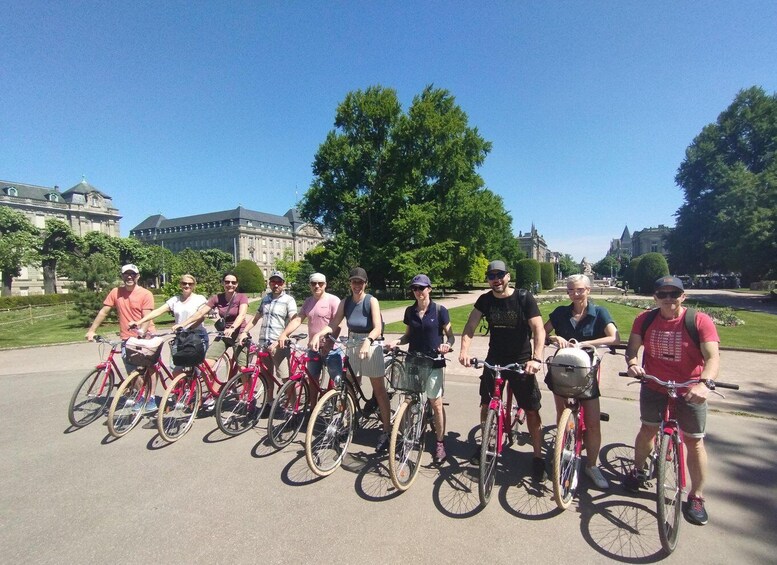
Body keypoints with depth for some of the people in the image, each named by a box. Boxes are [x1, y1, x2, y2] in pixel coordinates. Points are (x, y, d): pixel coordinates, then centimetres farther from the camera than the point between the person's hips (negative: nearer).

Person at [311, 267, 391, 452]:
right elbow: (333, 324, 0)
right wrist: (318, 334, -19)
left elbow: (377, 328, -20)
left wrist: (367, 341, -39)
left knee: (379, 389, 0)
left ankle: (386, 431, 8)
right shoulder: (345, 303, 4)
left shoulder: (371, 301, -11)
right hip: (351, 346, 5)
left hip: (371, 346, -4)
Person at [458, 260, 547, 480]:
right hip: (494, 360, 3)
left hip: (521, 362, -3)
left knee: (532, 411, 1)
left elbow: (538, 329, -18)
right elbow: (470, 326, -6)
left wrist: (536, 358, -31)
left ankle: (538, 457, 20)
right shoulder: (485, 300, -3)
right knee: (486, 405, 10)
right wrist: (464, 350, -22)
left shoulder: (524, 298, -12)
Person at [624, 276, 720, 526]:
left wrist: (703, 383, -38)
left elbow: (713, 357, -22)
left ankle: (696, 497, 24)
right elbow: (632, 347, -5)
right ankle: (637, 470, 37)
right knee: (648, 429, 13)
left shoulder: (700, 321, -15)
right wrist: (633, 362, -27)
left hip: (690, 391, -2)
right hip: (654, 387, 2)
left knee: (694, 441, 6)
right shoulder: (645, 319, -6)